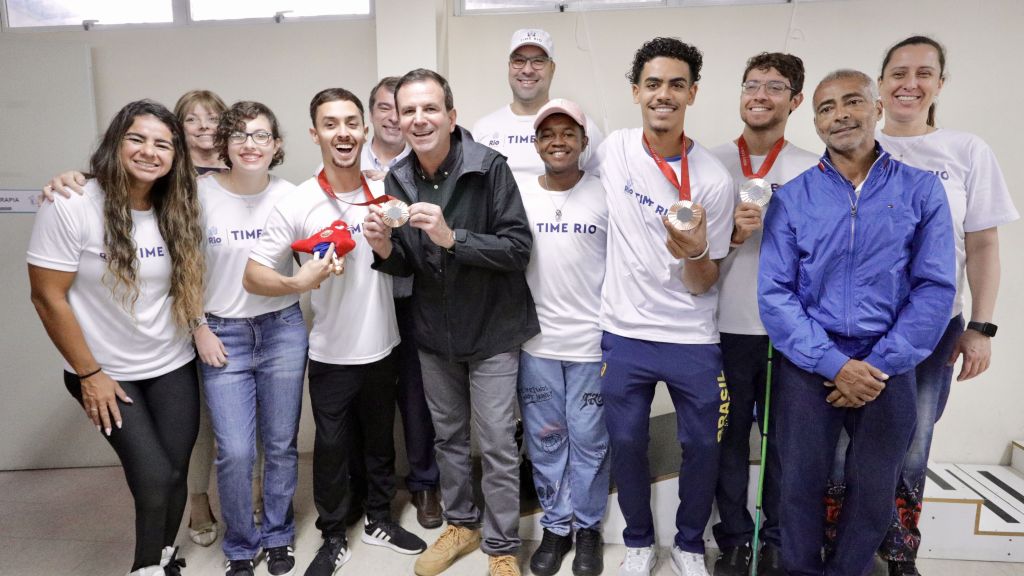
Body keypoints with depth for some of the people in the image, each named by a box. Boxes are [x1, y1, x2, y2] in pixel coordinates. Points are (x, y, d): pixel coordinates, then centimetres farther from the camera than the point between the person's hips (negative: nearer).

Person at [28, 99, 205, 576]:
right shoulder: (71, 206, -16)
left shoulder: (176, 209, -2)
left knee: (174, 474, 8)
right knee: (154, 478, -6)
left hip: (173, 368, 4)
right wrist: (90, 374, -10)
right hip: (106, 375, -4)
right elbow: (48, 298, -13)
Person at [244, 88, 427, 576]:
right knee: (331, 449, 11)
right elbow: (252, 276, -11)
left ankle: (379, 520, 39)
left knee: (380, 441, 18)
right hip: (331, 354, -3)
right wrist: (298, 282, -30)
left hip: (384, 347, 3)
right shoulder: (297, 205, -12)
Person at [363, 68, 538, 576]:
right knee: (447, 436, 19)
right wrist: (384, 249, -17)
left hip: (491, 330, -5)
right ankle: (461, 524, 41)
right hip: (433, 333, 5)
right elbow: (406, 267, 5)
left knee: (497, 444, 4)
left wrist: (451, 237, -31)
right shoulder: (396, 180, -1)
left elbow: (518, 248, -19)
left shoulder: (490, 168, -17)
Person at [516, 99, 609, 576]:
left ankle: (587, 527, 30)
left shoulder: (605, 195, -3)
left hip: (593, 342, -1)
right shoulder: (518, 196, 1)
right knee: (544, 440, 12)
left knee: (589, 441, 9)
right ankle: (556, 526, 31)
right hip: (536, 342, 2)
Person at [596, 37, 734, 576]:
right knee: (626, 443, 12)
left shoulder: (713, 180, -10)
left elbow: (703, 284, -8)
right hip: (624, 333, 2)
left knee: (701, 446, 11)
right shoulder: (613, 149, -3)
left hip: (692, 340, -1)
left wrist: (694, 251, -29)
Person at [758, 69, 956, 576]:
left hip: (888, 367, 1)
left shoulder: (921, 189, 0)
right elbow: (774, 293, -7)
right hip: (807, 365, 0)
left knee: (874, 494, 13)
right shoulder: (791, 197, -2)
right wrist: (835, 365, -15)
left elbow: (935, 288, -4)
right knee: (800, 486, 8)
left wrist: (879, 366, -11)